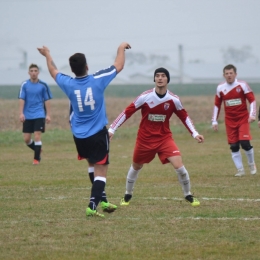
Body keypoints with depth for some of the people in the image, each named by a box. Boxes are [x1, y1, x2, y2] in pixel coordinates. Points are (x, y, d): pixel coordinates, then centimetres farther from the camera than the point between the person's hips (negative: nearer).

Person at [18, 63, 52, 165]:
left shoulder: (43, 85, -2)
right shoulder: (24, 85, 0)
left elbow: (47, 100, 2)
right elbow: (21, 99, -2)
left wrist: (48, 115, -1)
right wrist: (21, 113, -11)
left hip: (39, 115, -2)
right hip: (27, 116, 2)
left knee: (37, 136, -11)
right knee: (26, 139, 3)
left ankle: (37, 158, 0)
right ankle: (38, 150, 30)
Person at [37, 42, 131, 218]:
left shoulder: (68, 84, -8)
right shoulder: (97, 80, -14)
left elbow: (53, 71, 15)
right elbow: (118, 66, 2)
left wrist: (47, 55, 33)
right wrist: (121, 48, 19)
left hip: (79, 136, 4)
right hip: (98, 134, -4)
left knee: (93, 165, 25)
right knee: (101, 171, -5)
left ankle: (101, 199, 29)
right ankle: (92, 206, -19)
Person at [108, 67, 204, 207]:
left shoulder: (173, 99, -10)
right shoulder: (145, 97, -16)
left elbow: (184, 117, 7)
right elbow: (127, 112, -10)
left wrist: (195, 134, 1)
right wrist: (112, 129, -13)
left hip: (165, 138, 0)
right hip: (145, 139, 0)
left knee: (179, 165, -16)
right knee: (136, 166, 16)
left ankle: (188, 196, 5)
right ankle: (127, 195, 41)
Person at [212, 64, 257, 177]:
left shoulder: (242, 85, -6)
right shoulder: (220, 88, 3)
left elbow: (252, 100, -4)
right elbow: (217, 105, 12)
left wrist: (252, 114, -16)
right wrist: (214, 121, 8)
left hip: (243, 119, -3)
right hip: (230, 121, 3)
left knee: (245, 143, -14)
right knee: (234, 146, -2)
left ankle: (252, 164, 10)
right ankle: (240, 169, 9)